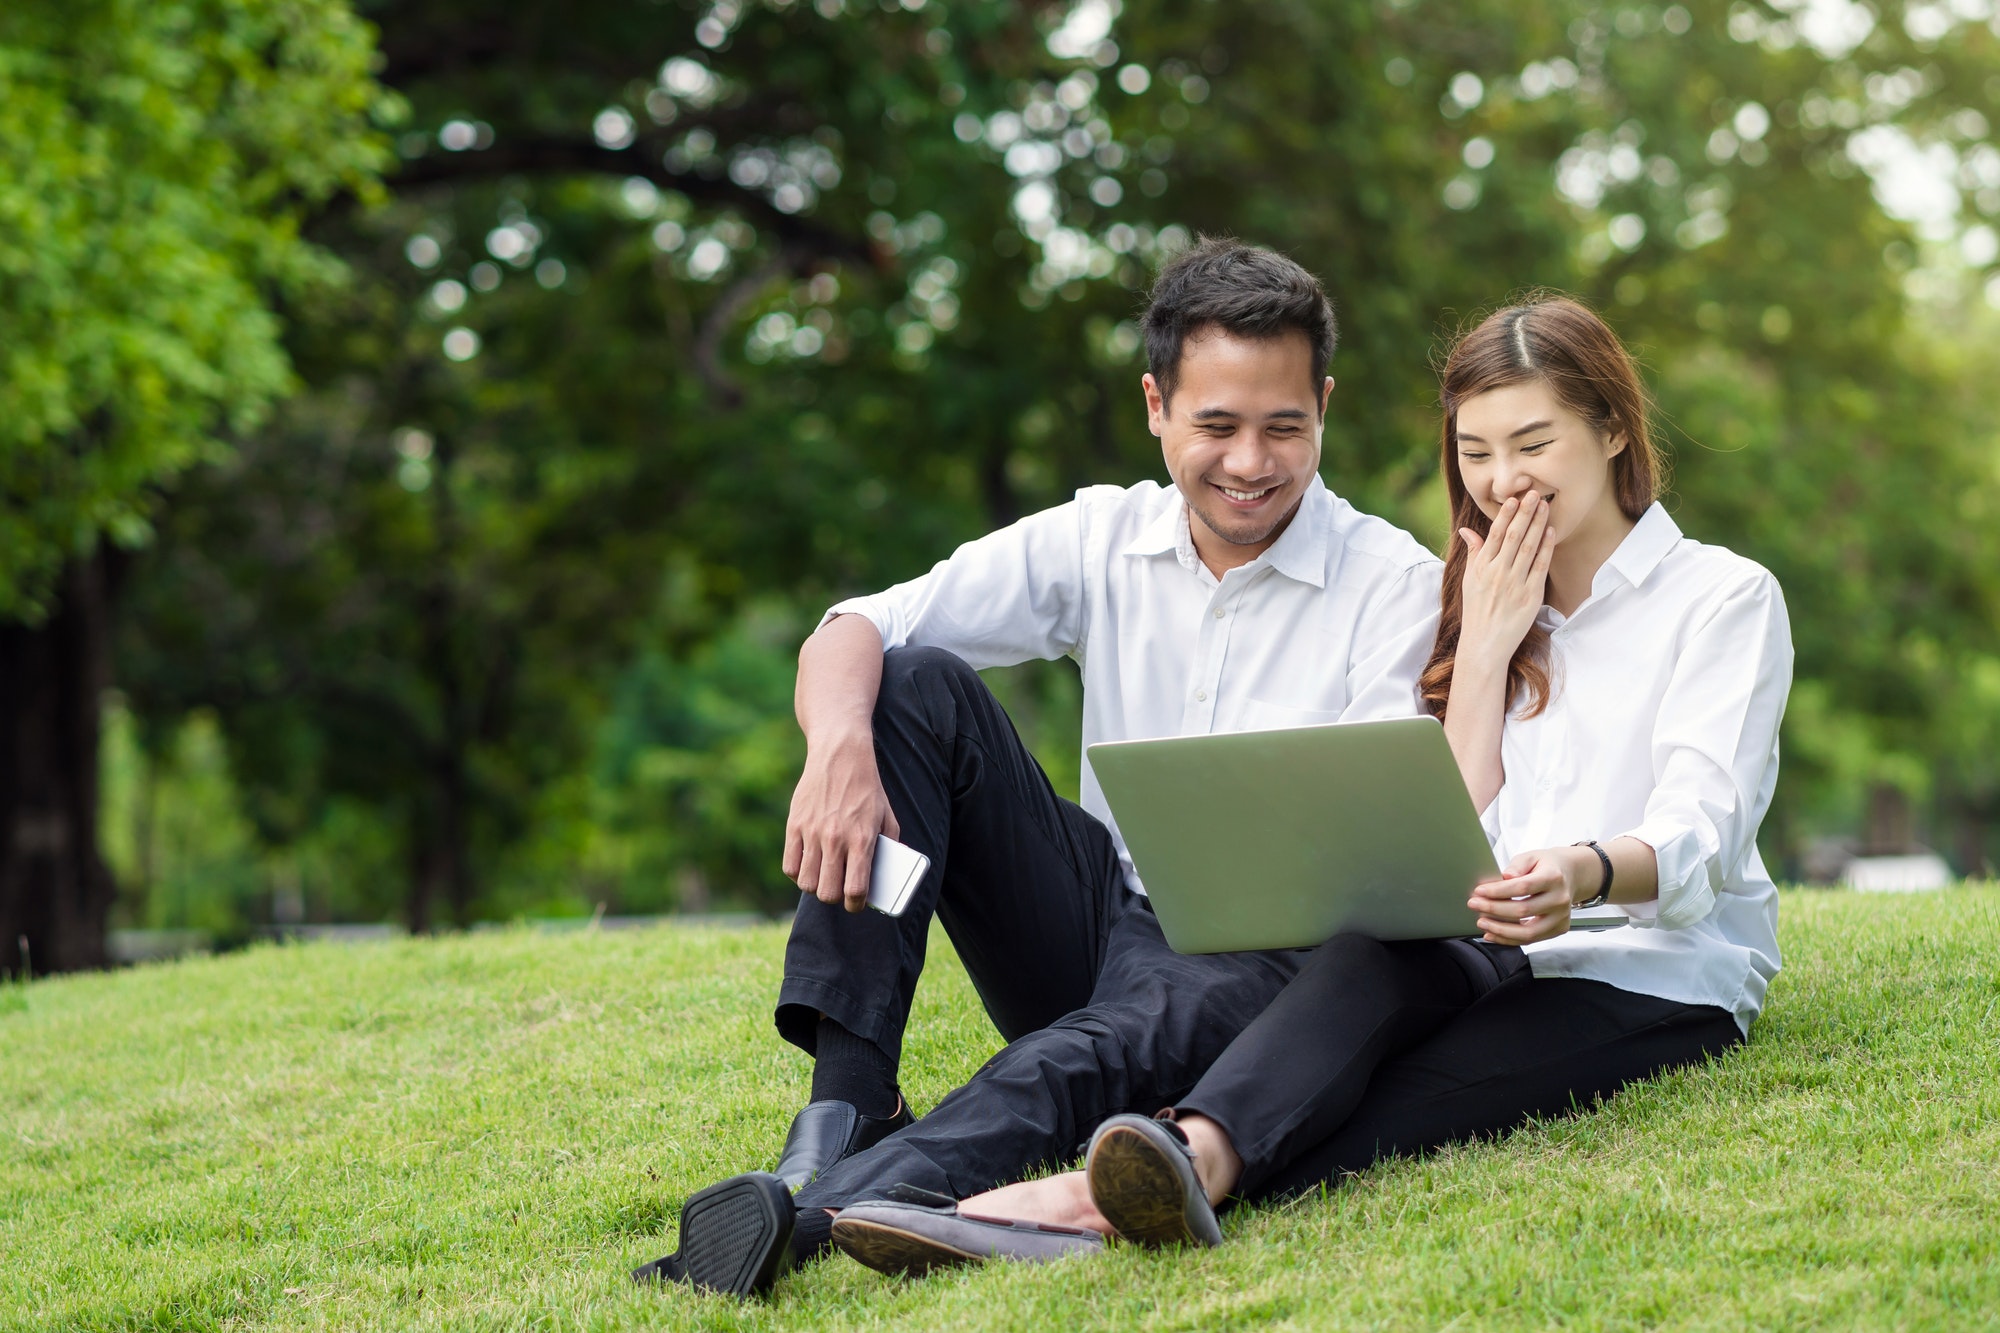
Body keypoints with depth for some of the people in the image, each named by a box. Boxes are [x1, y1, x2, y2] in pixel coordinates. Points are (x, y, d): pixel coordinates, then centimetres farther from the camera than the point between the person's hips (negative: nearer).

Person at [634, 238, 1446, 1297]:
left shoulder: (1396, 586, -5)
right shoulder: (1101, 538, 4)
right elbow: (853, 630, -5)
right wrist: (839, 748, -29)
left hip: (1253, 952, -4)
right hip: (1092, 923, 5)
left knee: (1110, 1046, -39)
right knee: (913, 683, -14)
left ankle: (809, 1211, -61)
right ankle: (845, 1108, -24)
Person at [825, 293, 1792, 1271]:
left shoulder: (1727, 598, 4)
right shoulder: (1497, 604, 21)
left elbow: (1698, 834, -12)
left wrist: (1585, 874, -35)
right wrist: (1485, 644, 2)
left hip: (1662, 978, -3)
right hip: (1505, 963, 4)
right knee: (1383, 948, -34)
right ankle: (1192, 1154, -61)